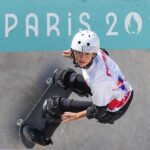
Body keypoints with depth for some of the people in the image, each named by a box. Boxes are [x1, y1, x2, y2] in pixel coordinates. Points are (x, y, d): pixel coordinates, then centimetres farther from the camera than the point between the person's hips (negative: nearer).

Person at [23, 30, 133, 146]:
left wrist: (77, 116, -12)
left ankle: (44, 137, 27)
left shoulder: (97, 80, -41)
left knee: (55, 105, -1)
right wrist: (74, 56, 5)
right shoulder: (99, 53, -20)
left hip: (111, 111, -7)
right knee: (65, 76, 15)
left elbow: (100, 109, -25)